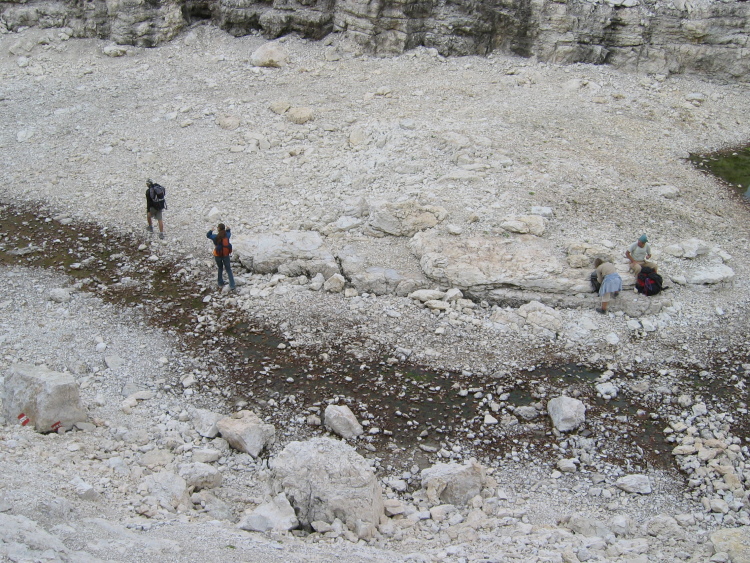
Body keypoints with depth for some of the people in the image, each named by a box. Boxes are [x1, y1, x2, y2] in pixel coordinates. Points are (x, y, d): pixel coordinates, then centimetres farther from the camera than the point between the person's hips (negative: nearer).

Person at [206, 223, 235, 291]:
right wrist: (228, 230, 34)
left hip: (218, 255, -1)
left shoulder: (216, 237, -18)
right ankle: (232, 286, 0)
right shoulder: (227, 236, -11)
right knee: (228, 270, 9)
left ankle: (221, 283, 34)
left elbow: (208, 235, 1)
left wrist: (211, 231, 18)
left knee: (220, 269, 22)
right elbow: (229, 233, 15)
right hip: (226, 255, 1)